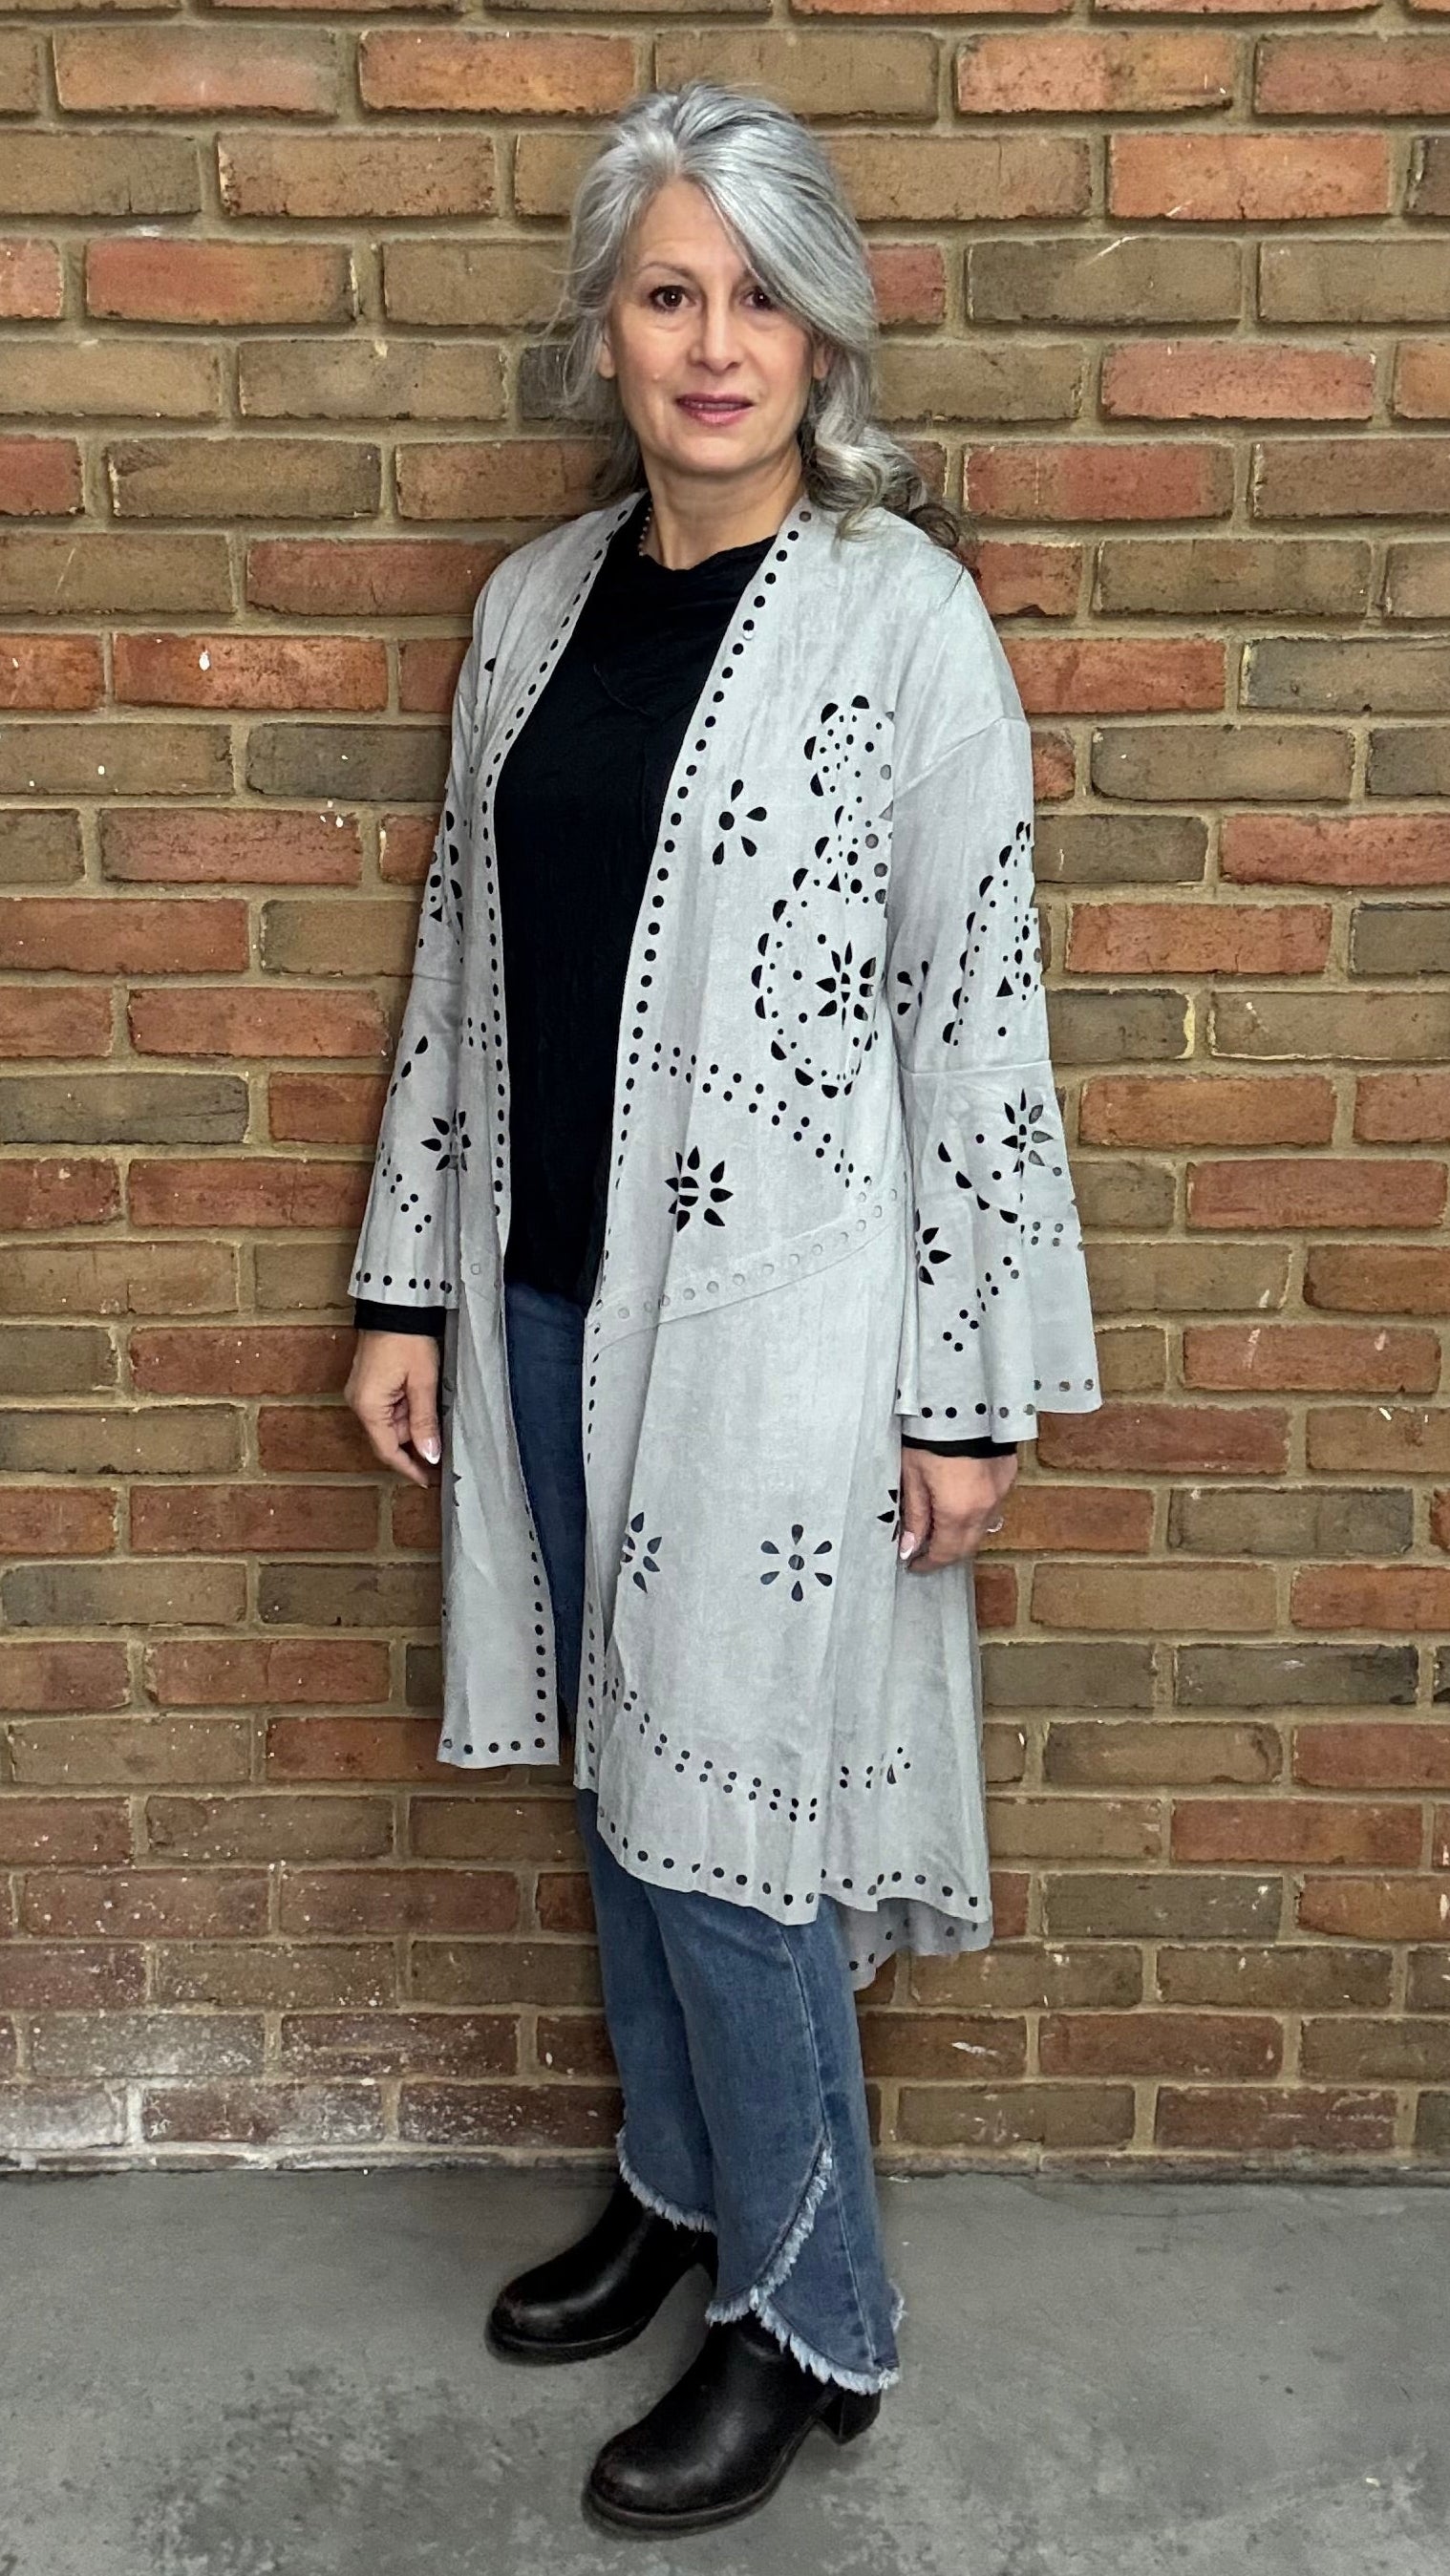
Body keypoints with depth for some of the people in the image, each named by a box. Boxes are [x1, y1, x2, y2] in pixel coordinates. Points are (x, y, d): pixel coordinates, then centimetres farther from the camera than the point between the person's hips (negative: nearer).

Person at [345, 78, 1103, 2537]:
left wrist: (971, 1392, -10)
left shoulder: (902, 613, -9)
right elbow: (459, 954, 11)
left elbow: (979, 1017, -10)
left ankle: (813, 2317, 25)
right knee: (613, 1775, 17)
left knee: (713, 1812, 2)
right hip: (553, 1297, 6)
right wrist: (408, 1283, 10)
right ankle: (682, 2178, 41)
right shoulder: (534, 599, 8)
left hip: (770, 1316, -6)